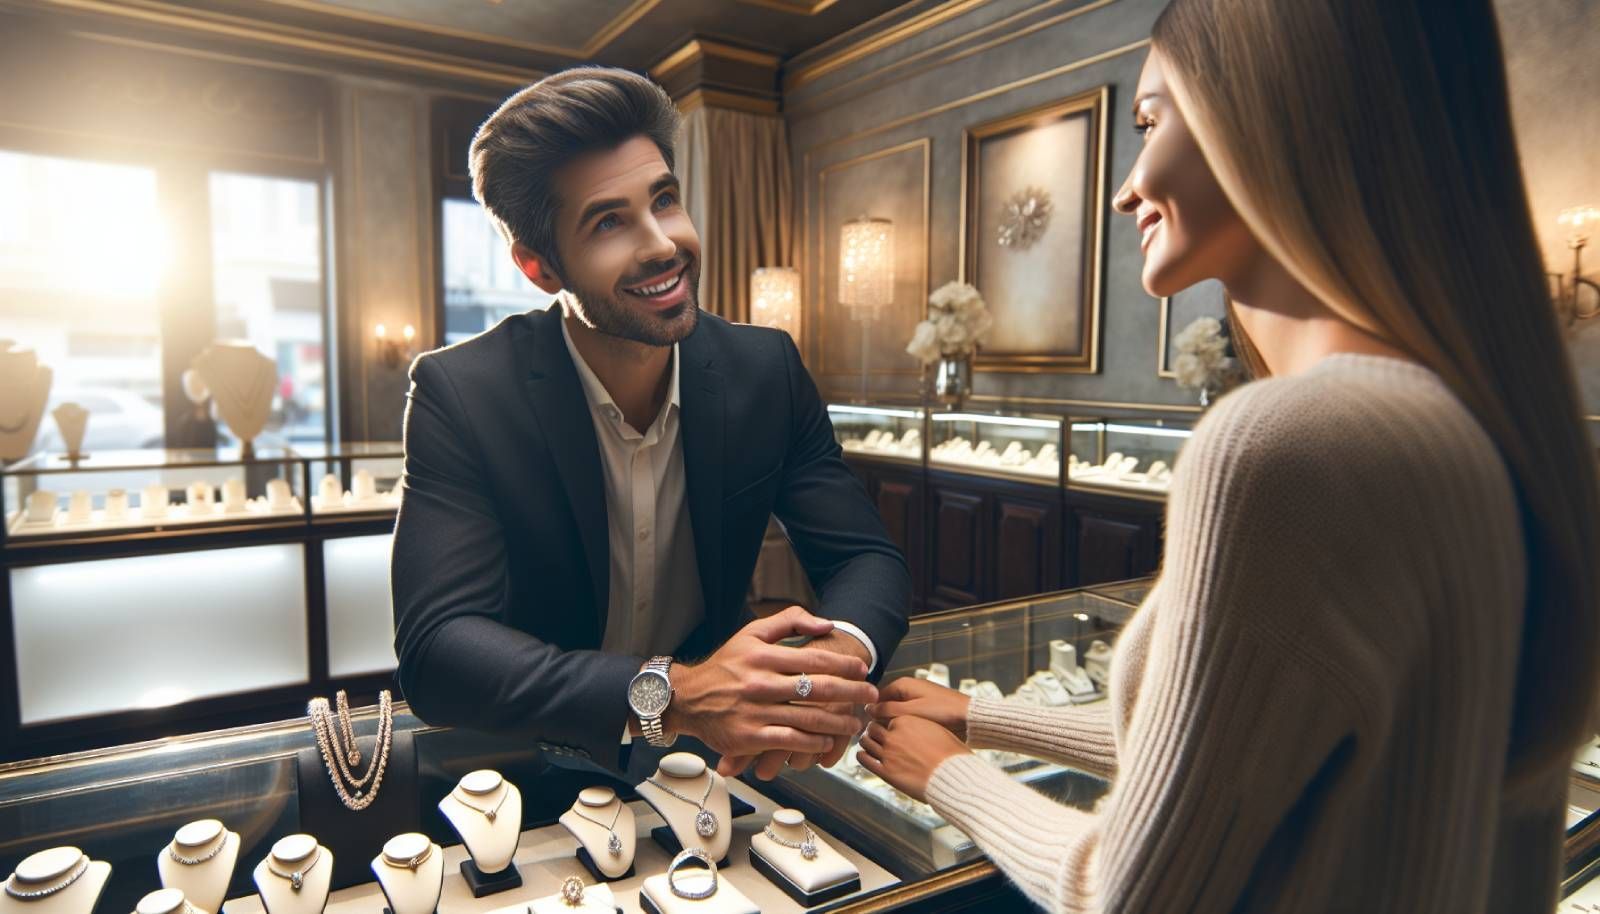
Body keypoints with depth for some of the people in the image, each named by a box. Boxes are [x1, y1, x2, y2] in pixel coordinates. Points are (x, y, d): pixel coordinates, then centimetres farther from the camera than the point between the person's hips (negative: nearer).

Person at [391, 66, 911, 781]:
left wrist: (838, 655, -30)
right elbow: (434, 648, -22)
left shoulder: (766, 371, -8)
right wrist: (669, 695, -37)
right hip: (533, 774, -2)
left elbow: (868, 558, -6)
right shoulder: (459, 394, -16)